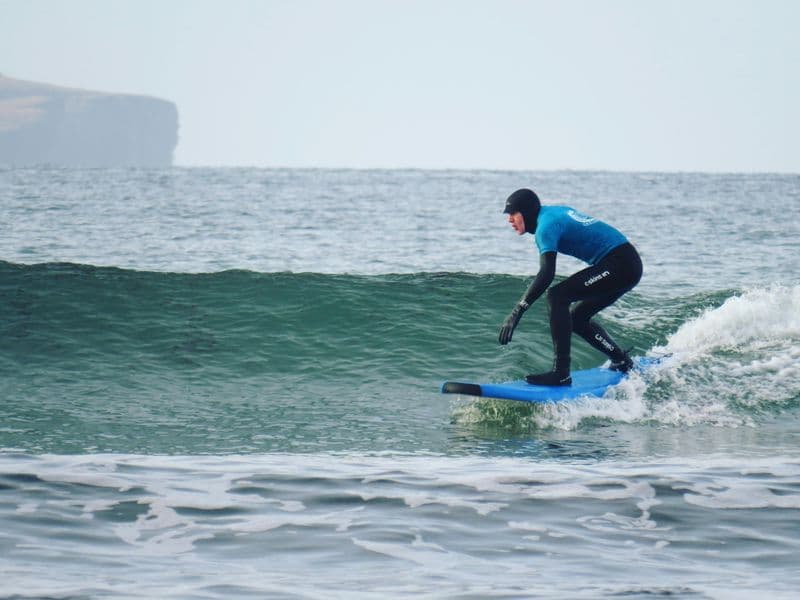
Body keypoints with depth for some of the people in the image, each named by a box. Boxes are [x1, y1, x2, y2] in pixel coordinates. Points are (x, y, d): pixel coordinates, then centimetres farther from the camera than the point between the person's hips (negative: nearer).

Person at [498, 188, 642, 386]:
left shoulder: (546, 225, -14)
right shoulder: (556, 212, 15)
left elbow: (546, 274, -27)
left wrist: (517, 312, -30)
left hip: (619, 266, -10)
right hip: (630, 266, 10)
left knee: (557, 296, -18)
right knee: (577, 318, 17)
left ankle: (561, 373, -22)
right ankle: (624, 364, 26)